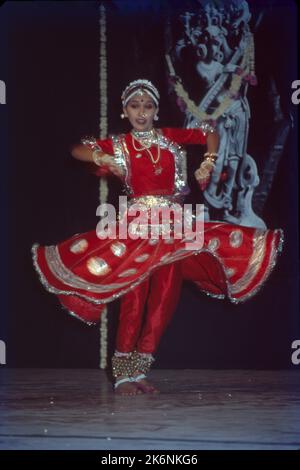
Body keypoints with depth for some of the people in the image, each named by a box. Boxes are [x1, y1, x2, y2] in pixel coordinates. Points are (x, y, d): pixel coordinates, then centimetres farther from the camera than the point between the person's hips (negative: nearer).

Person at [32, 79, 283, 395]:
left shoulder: (170, 137, 11)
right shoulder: (119, 144, 6)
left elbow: (210, 134, 20)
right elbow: (77, 150, 3)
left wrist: (207, 164, 5)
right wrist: (105, 159, -12)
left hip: (171, 225, 3)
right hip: (137, 224, -3)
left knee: (165, 296, -1)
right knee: (135, 296, -10)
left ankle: (139, 371, 6)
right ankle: (123, 374, -5)